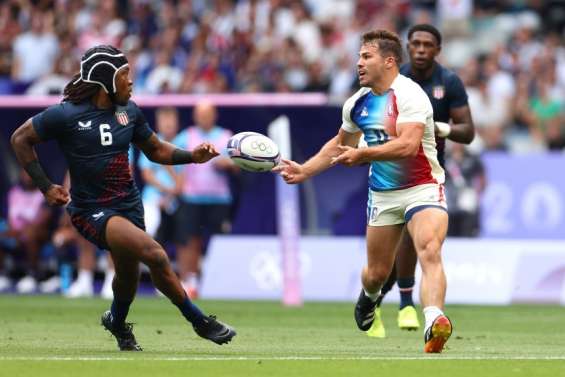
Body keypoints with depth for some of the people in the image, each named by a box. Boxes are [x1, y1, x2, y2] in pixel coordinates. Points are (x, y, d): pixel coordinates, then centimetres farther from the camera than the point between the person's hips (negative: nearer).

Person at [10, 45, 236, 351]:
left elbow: (155, 150, 16)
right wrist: (46, 187, -8)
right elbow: (20, 139, -3)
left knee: (128, 274, 20)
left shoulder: (129, 111, 4)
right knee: (155, 255, -25)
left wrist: (192, 156, -1)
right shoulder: (67, 114, -13)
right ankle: (199, 322, -11)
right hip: (91, 210, -7)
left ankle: (117, 322, 53)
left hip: (129, 205, 7)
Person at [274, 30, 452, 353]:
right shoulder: (358, 103, 7)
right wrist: (304, 170, 18)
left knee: (430, 252, -30)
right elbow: (339, 145, 25)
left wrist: (362, 155, -34)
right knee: (377, 272, 12)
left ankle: (434, 325, -48)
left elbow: (408, 145, -31)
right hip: (383, 193, 6)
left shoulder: (408, 94, -17)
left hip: (422, 188, -6)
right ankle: (369, 297, 48)